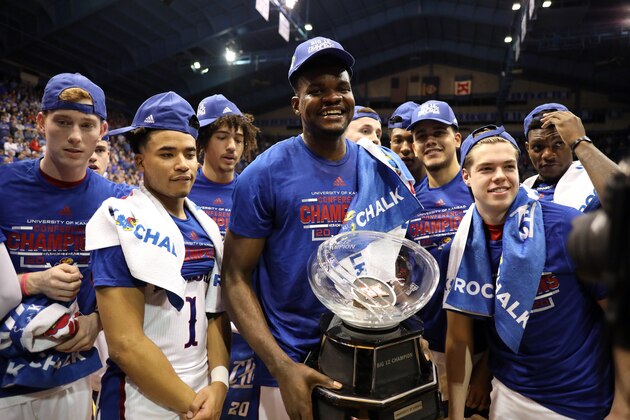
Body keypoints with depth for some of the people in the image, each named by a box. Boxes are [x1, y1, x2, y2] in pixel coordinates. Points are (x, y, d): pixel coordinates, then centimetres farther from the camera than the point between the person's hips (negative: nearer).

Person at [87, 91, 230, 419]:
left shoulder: (205, 226, 5)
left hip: (203, 393, 7)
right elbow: (125, 343, -21)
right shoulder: (122, 222, -17)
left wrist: (219, 382, -8)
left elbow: (215, 312, 6)